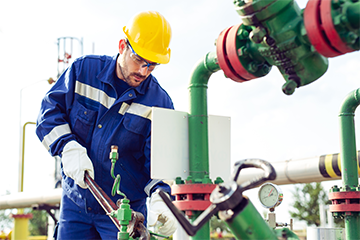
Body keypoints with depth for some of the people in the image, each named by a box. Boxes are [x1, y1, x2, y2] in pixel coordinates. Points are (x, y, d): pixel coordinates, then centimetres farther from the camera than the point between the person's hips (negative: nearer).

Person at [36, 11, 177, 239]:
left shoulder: (159, 102, -10)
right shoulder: (84, 69, -5)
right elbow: (49, 112, -1)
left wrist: (160, 198, -33)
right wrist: (69, 148, -18)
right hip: (76, 201, 2)